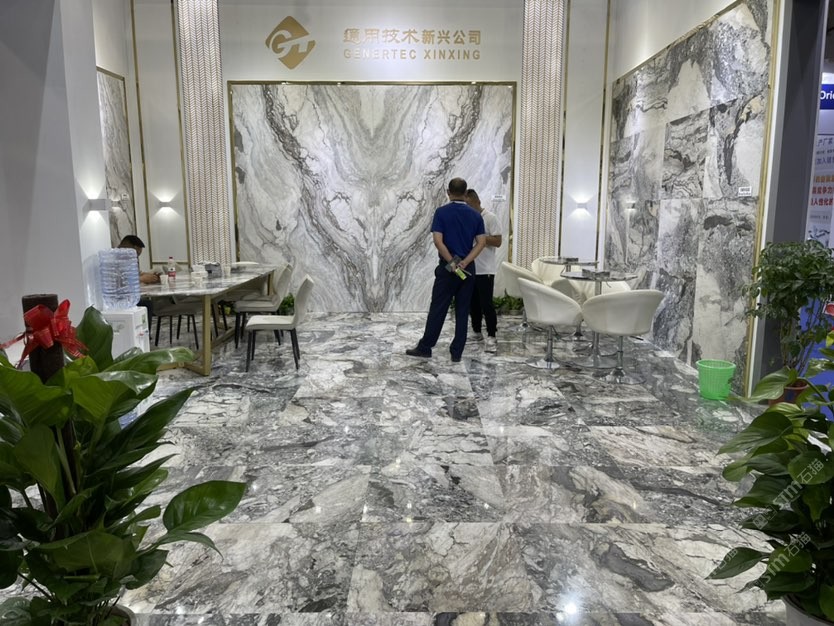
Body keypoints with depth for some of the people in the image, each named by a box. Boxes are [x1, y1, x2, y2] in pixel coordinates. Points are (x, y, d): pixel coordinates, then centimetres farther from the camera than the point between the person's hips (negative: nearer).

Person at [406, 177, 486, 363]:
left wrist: (452, 262, -10)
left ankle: (425, 347, 11)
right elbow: (481, 242, -3)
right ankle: (456, 352, 7)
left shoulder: (441, 212, -6)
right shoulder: (475, 215, 5)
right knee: (462, 311, 6)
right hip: (468, 269, 3)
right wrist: (464, 262, -10)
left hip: (447, 267, -3)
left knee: (438, 308, 4)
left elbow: (438, 240, -15)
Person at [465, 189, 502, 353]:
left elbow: (497, 242, -12)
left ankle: (491, 337, -2)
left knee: (486, 303, -7)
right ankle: (476, 332, 25)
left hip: (485, 270, -6)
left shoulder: (490, 218, -7)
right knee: (473, 303, 13)